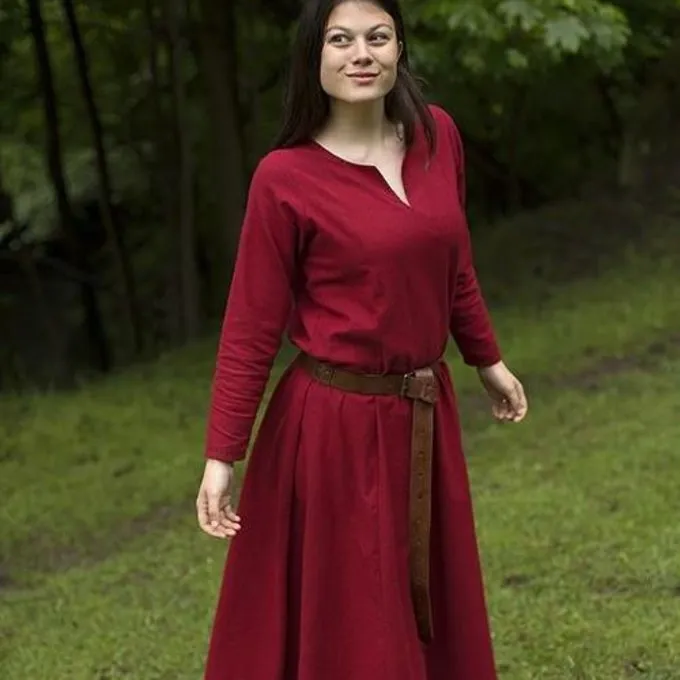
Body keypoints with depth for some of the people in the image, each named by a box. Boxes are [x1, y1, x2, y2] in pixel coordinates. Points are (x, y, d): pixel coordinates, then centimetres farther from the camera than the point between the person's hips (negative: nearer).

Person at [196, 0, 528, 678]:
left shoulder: (437, 135, 1)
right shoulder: (285, 177, -14)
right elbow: (250, 327, -11)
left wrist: (488, 361, 24)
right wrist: (221, 456, -13)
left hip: (426, 418, 5)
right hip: (334, 424, -5)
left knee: (432, 611, 19)